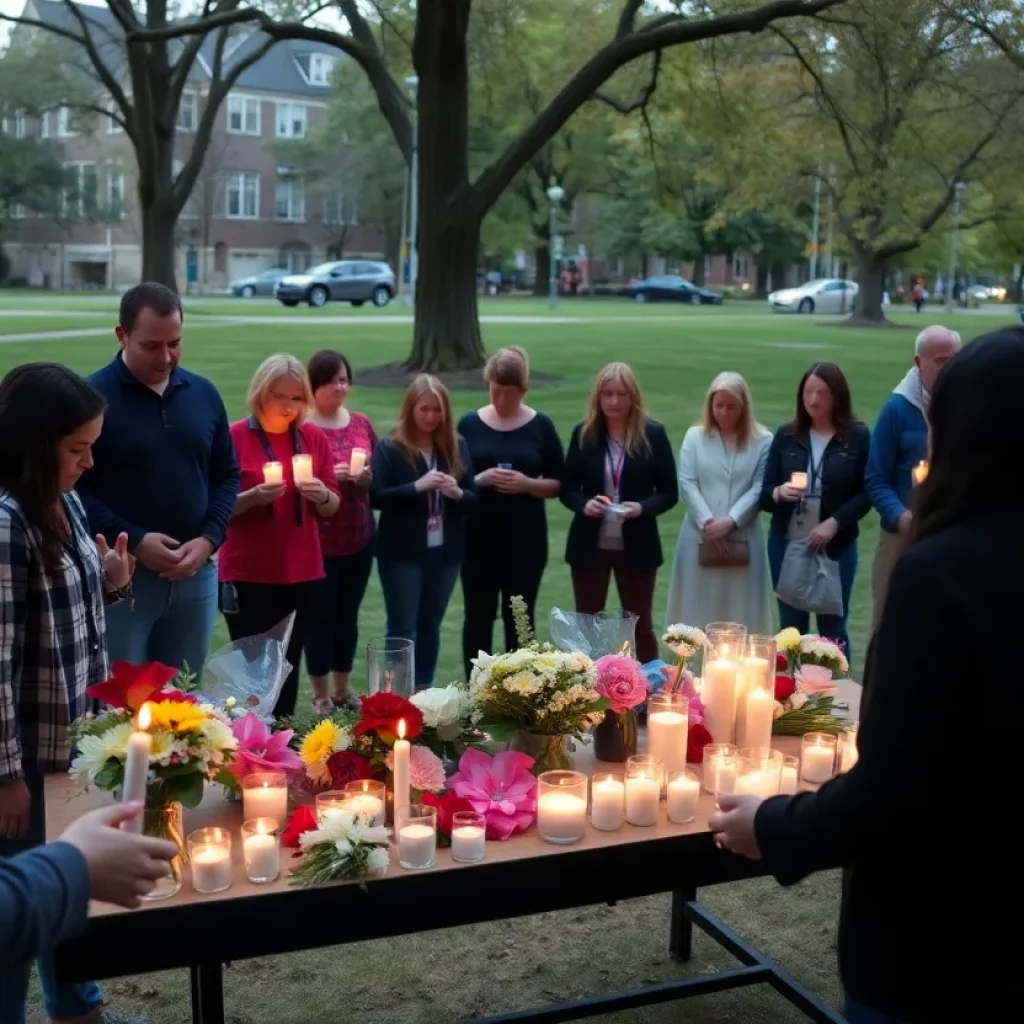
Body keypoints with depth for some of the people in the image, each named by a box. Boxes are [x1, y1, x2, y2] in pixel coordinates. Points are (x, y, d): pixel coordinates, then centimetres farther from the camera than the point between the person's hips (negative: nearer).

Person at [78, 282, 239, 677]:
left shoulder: (204, 394, 8)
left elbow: (227, 475, 12)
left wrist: (209, 538, -4)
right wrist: (134, 541, -17)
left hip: (195, 574, 5)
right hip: (119, 576, -4)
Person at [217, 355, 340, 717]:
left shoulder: (315, 438, 6)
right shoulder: (234, 437, -6)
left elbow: (332, 507, 9)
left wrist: (322, 495, -13)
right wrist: (253, 497, -23)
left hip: (302, 574, 4)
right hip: (247, 576, -4)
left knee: (288, 668, 9)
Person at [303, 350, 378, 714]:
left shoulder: (361, 424, 8)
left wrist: (368, 478, -6)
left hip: (359, 539, 5)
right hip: (318, 541, -5)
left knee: (348, 614, 13)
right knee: (321, 615, 1)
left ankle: (342, 688, 26)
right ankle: (320, 695, 14)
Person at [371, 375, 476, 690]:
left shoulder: (457, 446, 6)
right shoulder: (390, 448, -5)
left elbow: (474, 499, 6)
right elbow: (376, 497, -13)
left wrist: (457, 493, -15)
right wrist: (417, 486, -23)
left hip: (446, 552, 4)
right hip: (402, 553, -4)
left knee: (431, 626, 12)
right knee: (402, 629, 1)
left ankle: (423, 691, 23)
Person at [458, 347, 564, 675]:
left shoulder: (540, 426, 0)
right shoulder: (469, 424, 2)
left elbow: (558, 484, 2)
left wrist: (527, 483, -16)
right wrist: (479, 480, -16)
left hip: (525, 539, 0)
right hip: (478, 537, 1)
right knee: (478, 615, 7)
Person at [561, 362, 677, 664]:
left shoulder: (653, 434, -5)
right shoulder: (583, 433, -1)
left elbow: (669, 492, -2)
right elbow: (567, 488, 5)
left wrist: (642, 507, -21)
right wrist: (584, 504, -17)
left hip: (636, 547, -1)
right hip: (589, 545, 1)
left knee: (641, 624, 12)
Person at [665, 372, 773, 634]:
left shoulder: (762, 441, 1)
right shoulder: (695, 436, 5)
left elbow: (759, 489, -4)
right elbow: (687, 485, -1)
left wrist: (730, 521, -14)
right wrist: (708, 522, -12)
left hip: (742, 539, -1)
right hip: (700, 537, 1)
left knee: (740, 611, 3)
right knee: (698, 610, 5)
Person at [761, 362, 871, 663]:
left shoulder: (858, 436, -4)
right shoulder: (786, 435, 2)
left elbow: (866, 494, -4)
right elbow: (764, 493, 2)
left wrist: (834, 522, -18)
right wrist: (778, 493, -20)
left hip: (836, 547, -2)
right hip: (787, 544, 3)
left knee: (832, 628, 7)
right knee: (791, 628, 11)